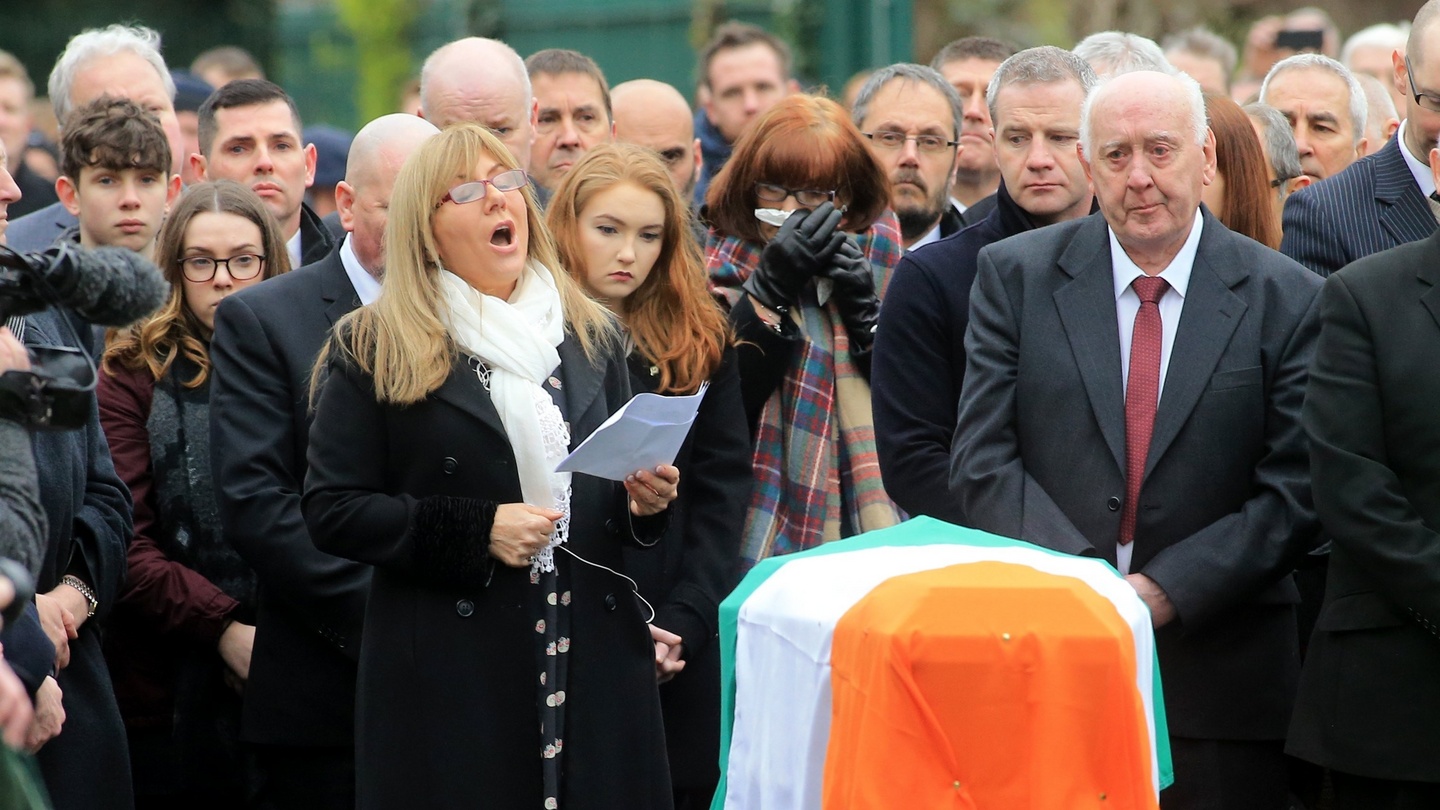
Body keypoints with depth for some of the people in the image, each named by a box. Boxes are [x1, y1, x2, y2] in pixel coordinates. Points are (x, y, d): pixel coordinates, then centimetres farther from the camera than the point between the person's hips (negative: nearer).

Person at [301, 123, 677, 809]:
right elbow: (331, 512, -5)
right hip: (447, 677, -3)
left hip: (595, 665, 4)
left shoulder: (589, 335, 14)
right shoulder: (375, 348, 1)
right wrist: (475, 530, -15)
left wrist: (645, 501, -2)